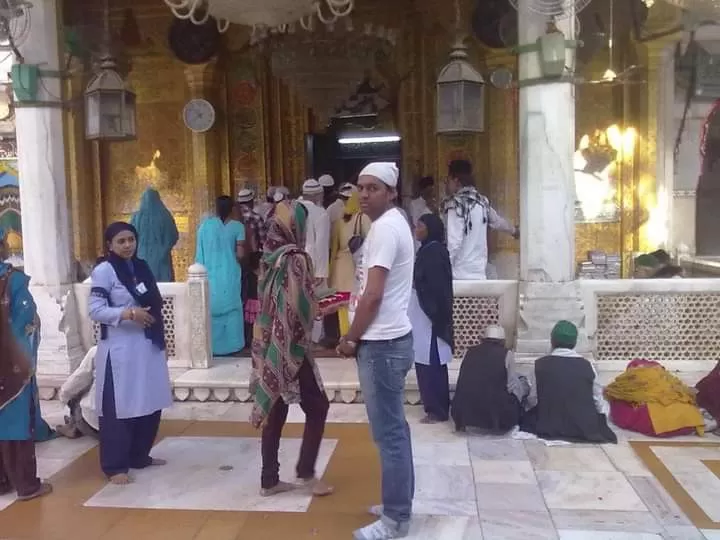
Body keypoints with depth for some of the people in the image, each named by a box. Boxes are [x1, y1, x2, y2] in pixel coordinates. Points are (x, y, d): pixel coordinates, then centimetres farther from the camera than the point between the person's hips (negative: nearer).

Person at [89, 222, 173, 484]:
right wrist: (128, 313, -25)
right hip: (119, 349, -7)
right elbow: (95, 310, -14)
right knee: (118, 408, -2)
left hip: (147, 346, 7)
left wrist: (161, 340, 15)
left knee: (150, 404, 13)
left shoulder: (141, 267, 12)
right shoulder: (103, 271, -8)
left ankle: (139, 456, 29)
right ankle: (115, 466, 10)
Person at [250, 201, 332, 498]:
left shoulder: (270, 257, 7)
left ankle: (269, 480, 20)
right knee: (317, 406, 8)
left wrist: (321, 305, 16)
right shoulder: (295, 258, -17)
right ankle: (305, 472, 13)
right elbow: (301, 309, -19)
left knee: (275, 412, 13)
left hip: (269, 347, 8)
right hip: (290, 348, -8)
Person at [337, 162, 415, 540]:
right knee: (394, 428, 17)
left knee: (388, 432, -2)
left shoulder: (384, 228, -17)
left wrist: (351, 338, -10)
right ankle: (399, 503, 29)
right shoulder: (393, 223, 15)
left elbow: (373, 296, -20)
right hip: (390, 339, 11)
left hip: (381, 343, -11)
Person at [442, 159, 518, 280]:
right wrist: (514, 230, 49)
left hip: (459, 275, -7)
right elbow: (498, 221, 28)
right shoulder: (482, 202, 8)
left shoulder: (455, 204, -14)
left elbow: (453, 242, -20)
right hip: (479, 273, 7)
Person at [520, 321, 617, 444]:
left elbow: (532, 401, -4)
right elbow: (598, 401, 0)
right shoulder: (587, 366, -9)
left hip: (549, 427, 0)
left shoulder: (540, 365, -10)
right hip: (585, 429, 1)